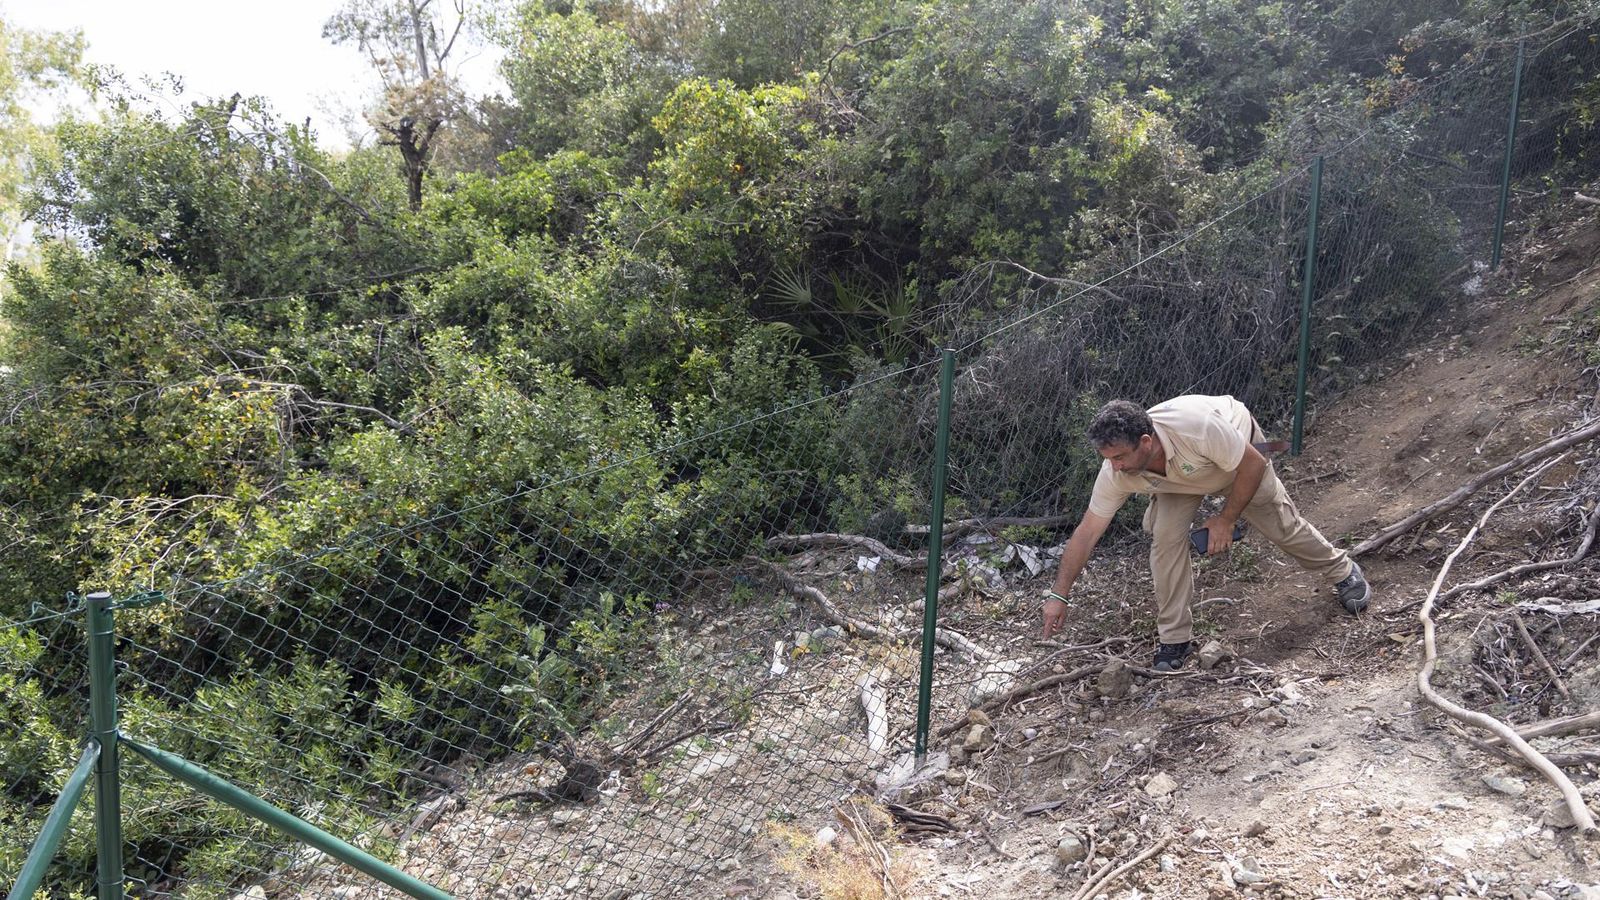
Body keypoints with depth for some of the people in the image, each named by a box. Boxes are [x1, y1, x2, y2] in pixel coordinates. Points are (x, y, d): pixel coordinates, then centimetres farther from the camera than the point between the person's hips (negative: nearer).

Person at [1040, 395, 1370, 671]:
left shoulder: (1197, 426, -47)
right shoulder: (1115, 473, -32)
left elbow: (1254, 464, -30)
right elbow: (1086, 533, -24)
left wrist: (1226, 519, -22)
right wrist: (1059, 595, -25)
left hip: (1239, 455, -2)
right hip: (1179, 480, 2)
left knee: (1281, 524, 6)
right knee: (1165, 538, -17)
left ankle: (1342, 571, 37)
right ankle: (1174, 638, -4)